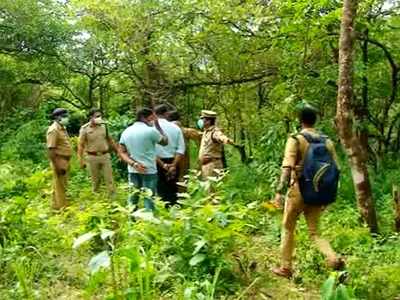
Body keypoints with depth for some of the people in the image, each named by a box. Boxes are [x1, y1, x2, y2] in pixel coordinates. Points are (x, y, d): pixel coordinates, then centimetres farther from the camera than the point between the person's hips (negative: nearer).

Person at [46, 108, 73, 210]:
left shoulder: (62, 128, 12)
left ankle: (62, 204, 31)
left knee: (62, 185, 19)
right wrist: (57, 166, -25)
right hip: (59, 161, -9)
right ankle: (61, 207, 10)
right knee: (59, 185, 1)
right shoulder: (54, 130, -18)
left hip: (65, 161, 9)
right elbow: (51, 150, -23)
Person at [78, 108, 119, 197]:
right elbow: (81, 145, -7)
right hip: (92, 157, -2)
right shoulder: (85, 129, -8)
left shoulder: (103, 126, 3)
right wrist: (81, 160, -10)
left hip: (105, 156, 2)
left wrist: (118, 151, 15)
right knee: (95, 180, 10)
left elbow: (110, 140, 15)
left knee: (109, 179, 2)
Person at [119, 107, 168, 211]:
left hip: (133, 170, 6)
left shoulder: (126, 132, 7)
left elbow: (122, 152, 3)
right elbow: (165, 141, 4)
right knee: (149, 200, 1)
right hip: (149, 170, -5)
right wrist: (157, 125, 7)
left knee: (132, 199, 14)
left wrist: (134, 164, -8)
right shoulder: (150, 130, -11)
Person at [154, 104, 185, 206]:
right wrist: (173, 166, -7)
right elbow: (181, 149, -3)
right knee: (173, 191, 12)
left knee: (160, 192, 2)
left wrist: (163, 165, -8)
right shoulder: (175, 127, 3)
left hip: (157, 163, -3)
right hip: (173, 163, 3)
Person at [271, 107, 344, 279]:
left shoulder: (295, 139, -7)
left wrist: (280, 191, -19)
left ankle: (286, 268, 21)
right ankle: (334, 258, -11)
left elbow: (287, 166, -18)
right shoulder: (327, 141, 8)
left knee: (288, 228, 13)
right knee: (314, 231, 12)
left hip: (299, 189, -4)